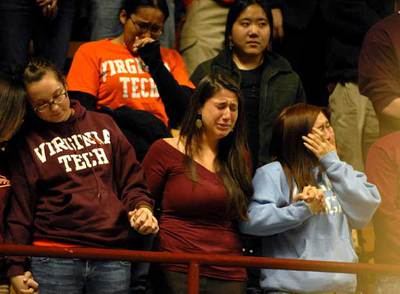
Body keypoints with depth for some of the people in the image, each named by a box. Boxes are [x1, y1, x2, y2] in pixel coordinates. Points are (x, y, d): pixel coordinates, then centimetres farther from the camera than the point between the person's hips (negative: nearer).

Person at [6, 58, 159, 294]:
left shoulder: (103, 125, 12)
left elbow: (131, 179, 14)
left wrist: (143, 207, -7)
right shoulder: (28, 142, 5)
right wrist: (16, 269, -3)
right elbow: (19, 208, 2)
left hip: (114, 254, 2)